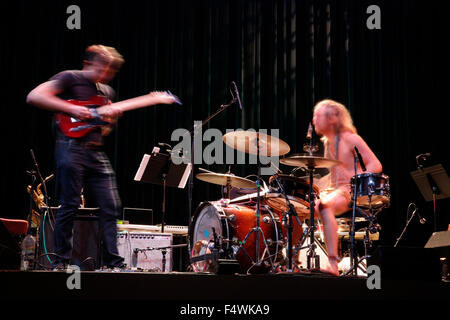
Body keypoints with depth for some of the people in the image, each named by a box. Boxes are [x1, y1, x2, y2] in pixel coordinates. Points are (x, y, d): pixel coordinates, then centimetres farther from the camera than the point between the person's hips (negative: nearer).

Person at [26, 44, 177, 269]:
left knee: (111, 206, 2)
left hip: (96, 152, 7)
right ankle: (61, 261, 5)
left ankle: (112, 262, 8)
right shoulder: (70, 78, -1)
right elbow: (33, 97, -13)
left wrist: (112, 116, 0)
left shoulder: (106, 91, 20)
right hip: (71, 148, -7)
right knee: (70, 205, -6)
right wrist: (71, 109, -17)